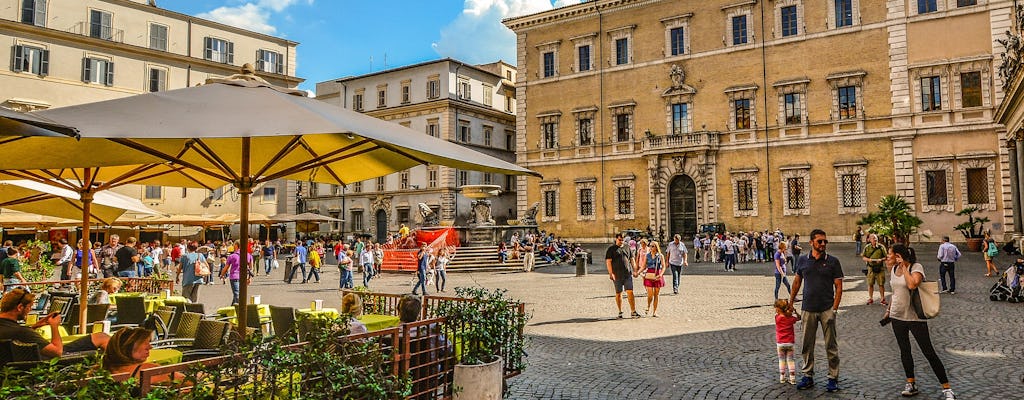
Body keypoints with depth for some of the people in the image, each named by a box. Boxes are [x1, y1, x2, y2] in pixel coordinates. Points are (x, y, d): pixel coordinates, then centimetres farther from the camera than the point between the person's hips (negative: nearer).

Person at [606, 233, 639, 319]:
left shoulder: (627, 248, 13)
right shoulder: (611, 249, 1)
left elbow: (631, 259, 21)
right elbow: (608, 261, -4)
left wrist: (634, 270, 14)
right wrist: (611, 273, -12)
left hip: (628, 274, 2)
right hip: (617, 275, -2)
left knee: (630, 292, -5)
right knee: (618, 293, 7)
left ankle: (633, 311, -3)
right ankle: (620, 311, 18)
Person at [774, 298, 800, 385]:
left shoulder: (777, 318, -12)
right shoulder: (791, 318, -6)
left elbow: (777, 312, 8)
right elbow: (798, 317, 13)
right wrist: (794, 310, 0)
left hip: (780, 343, -1)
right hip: (790, 343, 1)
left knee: (782, 360, 13)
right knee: (791, 360, 11)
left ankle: (782, 378, 16)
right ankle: (792, 378, 9)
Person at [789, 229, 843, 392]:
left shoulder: (833, 262, 0)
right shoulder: (802, 261, 5)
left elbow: (838, 287, -1)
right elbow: (797, 282, 15)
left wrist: (834, 309, -8)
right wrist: (790, 303, 14)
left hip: (827, 310, -2)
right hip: (808, 309, 2)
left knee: (831, 346, 4)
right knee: (807, 345, 9)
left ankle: (833, 378, 14)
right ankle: (808, 376, 20)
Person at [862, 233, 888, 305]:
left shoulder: (881, 247, 0)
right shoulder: (867, 247, 3)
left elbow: (886, 257, 2)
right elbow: (863, 257, 5)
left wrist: (881, 260, -17)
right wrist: (869, 260, -13)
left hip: (880, 268, -1)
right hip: (871, 268, 1)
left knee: (881, 284, 1)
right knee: (870, 284, 5)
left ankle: (883, 299, 13)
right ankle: (870, 299, 17)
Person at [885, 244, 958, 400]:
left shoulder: (916, 267, -14)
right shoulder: (894, 269, 7)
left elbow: (912, 285, -33)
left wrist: (904, 266, -23)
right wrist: (889, 309, 22)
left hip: (915, 317, -7)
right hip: (897, 316, 7)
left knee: (929, 352, -4)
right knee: (904, 350, 12)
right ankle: (911, 384, 23)